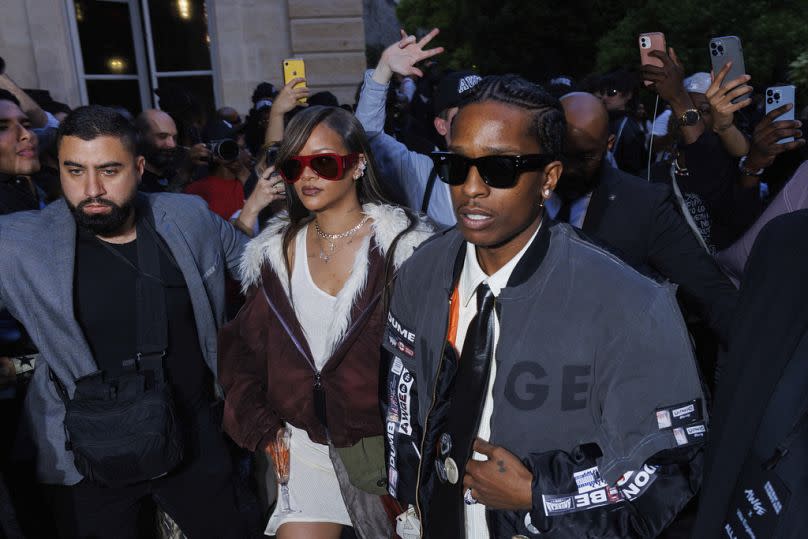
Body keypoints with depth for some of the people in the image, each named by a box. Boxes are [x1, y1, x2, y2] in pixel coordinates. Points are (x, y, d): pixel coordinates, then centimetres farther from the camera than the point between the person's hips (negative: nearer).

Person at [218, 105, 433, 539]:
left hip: (383, 443, -2)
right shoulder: (277, 251, 1)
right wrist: (261, 426, -1)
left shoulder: (401, 244, -12)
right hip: (304, 442, 3)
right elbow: (245, 345, 7)